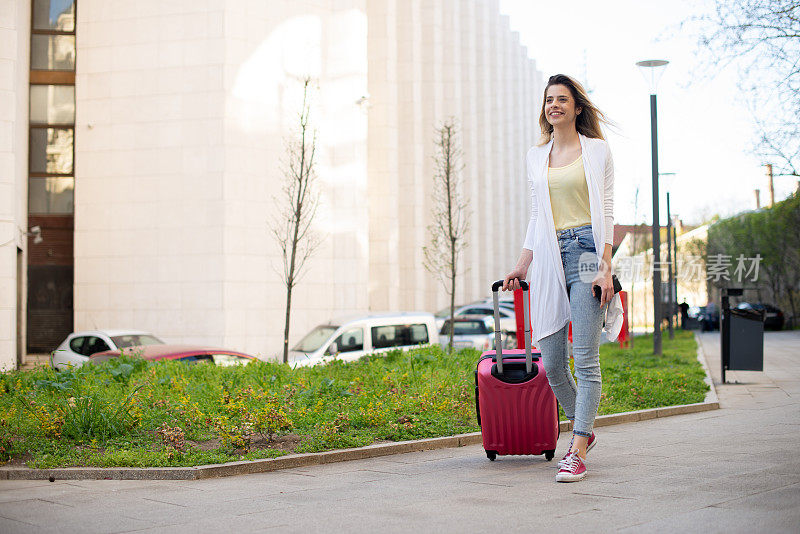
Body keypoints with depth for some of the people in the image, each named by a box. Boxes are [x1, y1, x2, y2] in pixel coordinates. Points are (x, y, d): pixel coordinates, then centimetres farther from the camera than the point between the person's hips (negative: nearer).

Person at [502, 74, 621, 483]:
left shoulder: (597, 150, 5)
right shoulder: (536, 157, 17)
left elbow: (606, 211, -1)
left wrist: (605, 267, -10)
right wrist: (522, 265, 16)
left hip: (586, 252, -4)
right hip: (548, 258, 5)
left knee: (585, 359, -10)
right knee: (551, 364, 2)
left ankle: (577, 453, -9)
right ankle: (583, 429, 26)